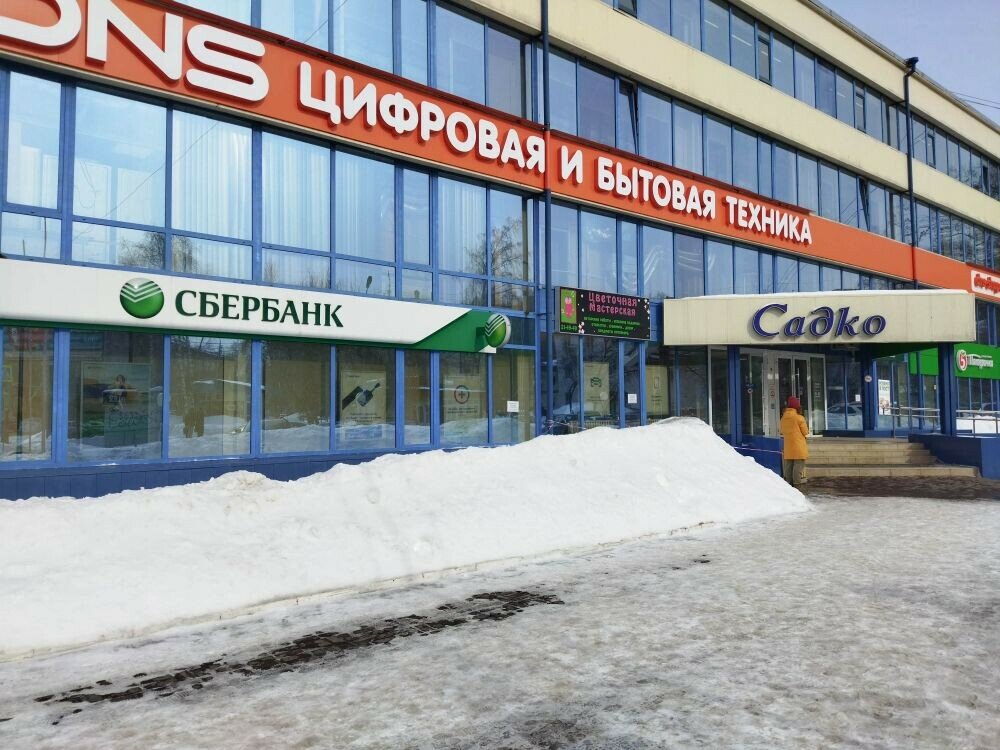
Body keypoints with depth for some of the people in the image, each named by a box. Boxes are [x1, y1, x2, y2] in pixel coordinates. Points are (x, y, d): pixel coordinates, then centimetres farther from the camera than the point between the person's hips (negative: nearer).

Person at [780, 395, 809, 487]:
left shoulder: (783, 418, 6)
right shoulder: (799, 417, -11)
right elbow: (806, 432, -4)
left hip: (787, 447, 6)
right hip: (798, 447, -6)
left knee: (788, 465, 9)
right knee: (799, 464, -2)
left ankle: (788, 482, 12)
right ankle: (797, 482, -4)